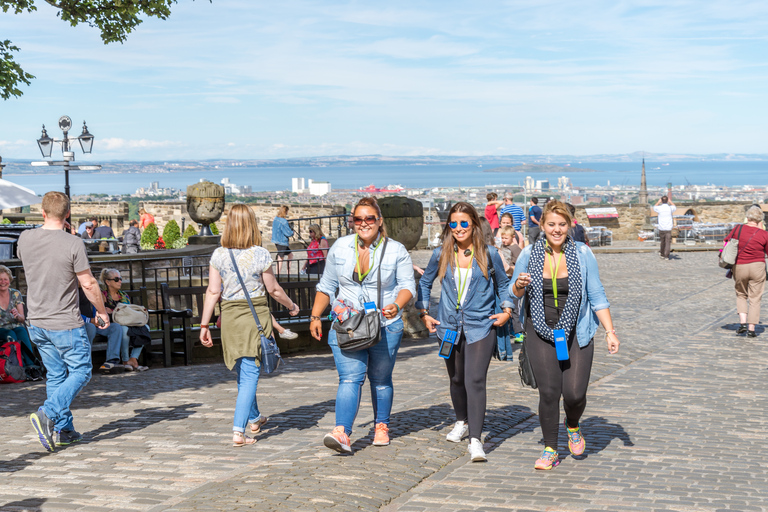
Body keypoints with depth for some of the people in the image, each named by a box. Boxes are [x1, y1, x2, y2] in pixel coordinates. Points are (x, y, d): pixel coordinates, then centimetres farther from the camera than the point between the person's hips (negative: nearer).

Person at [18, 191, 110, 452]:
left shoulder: (25, 238, -2)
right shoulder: (73, 244, -17)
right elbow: (88, 284, -12)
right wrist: (102, 311, 3)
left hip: (37, 322, 6)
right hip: (65, 323, -6)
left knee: (55, 375, 16)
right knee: (80, 373, 7)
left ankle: (63, 430, 19)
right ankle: (47, 414, -11)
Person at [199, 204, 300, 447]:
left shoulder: (218, 255, -2)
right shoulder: (260, 254, -9)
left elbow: (213, 292, -2)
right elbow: (273, 289, -1)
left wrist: (204, 324, 3)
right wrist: (292, 306, 16)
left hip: (229, 315, 4)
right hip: (255, 315, -4)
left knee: (243, 372, 20)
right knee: (249, 375, 0)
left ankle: (254, 418, 38)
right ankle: (239, 430, -10)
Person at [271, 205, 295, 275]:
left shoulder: (275, 219, 8)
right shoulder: (283, 221, -21)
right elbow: (288, 233, -21)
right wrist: (292, 232, 2)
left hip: (277, 240, 10)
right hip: (282, 242, -10)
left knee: (290, 255, 18)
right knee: (281, 259, -3)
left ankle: (288, 272, 20)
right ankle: (278, 275, 1)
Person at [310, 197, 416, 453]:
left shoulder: (396, 251, 0)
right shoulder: (340, 247, 6)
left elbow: (407, 285, -4)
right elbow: (327, 286, 14)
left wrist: (396, 305, -24)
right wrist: (315, 316, 9)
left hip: (385, 328, 0)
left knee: (381, 380, 11)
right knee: (350, 378, -13)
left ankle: (381, 426, 30)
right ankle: (342, 432, -22)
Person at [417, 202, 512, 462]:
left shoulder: (489, 254, 0)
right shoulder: (441, 254, 3)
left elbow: (503, 284, 14)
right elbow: (425, 282, 18)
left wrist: (507, 310, 2)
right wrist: (424, 313, 10)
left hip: (480, 326, -3)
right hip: (449, 327, 3)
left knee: (475, 381, -15)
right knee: (456, 379, 16)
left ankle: (475, 440, -17)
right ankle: (462, 422, 42)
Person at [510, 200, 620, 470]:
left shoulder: (582, 254, -3)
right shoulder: (530, 253, -1)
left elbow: (597, 295, 2)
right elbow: (514, 292, 11)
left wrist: (610, 331, -4)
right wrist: (520, 285, -13)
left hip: (576, 333, 0)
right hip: (541, 332, 0)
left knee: (574, 393, -6)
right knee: (548, 392, -4)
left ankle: (573, 427, 29)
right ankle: (550, 450, 13)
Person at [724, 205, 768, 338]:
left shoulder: (738, 229, -4)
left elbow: (726, 242, 7)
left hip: (739, 267, 1)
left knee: (741, 295, 19)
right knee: (755, 298, 6)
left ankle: (742, 322, 3)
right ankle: (751, 329, 4)